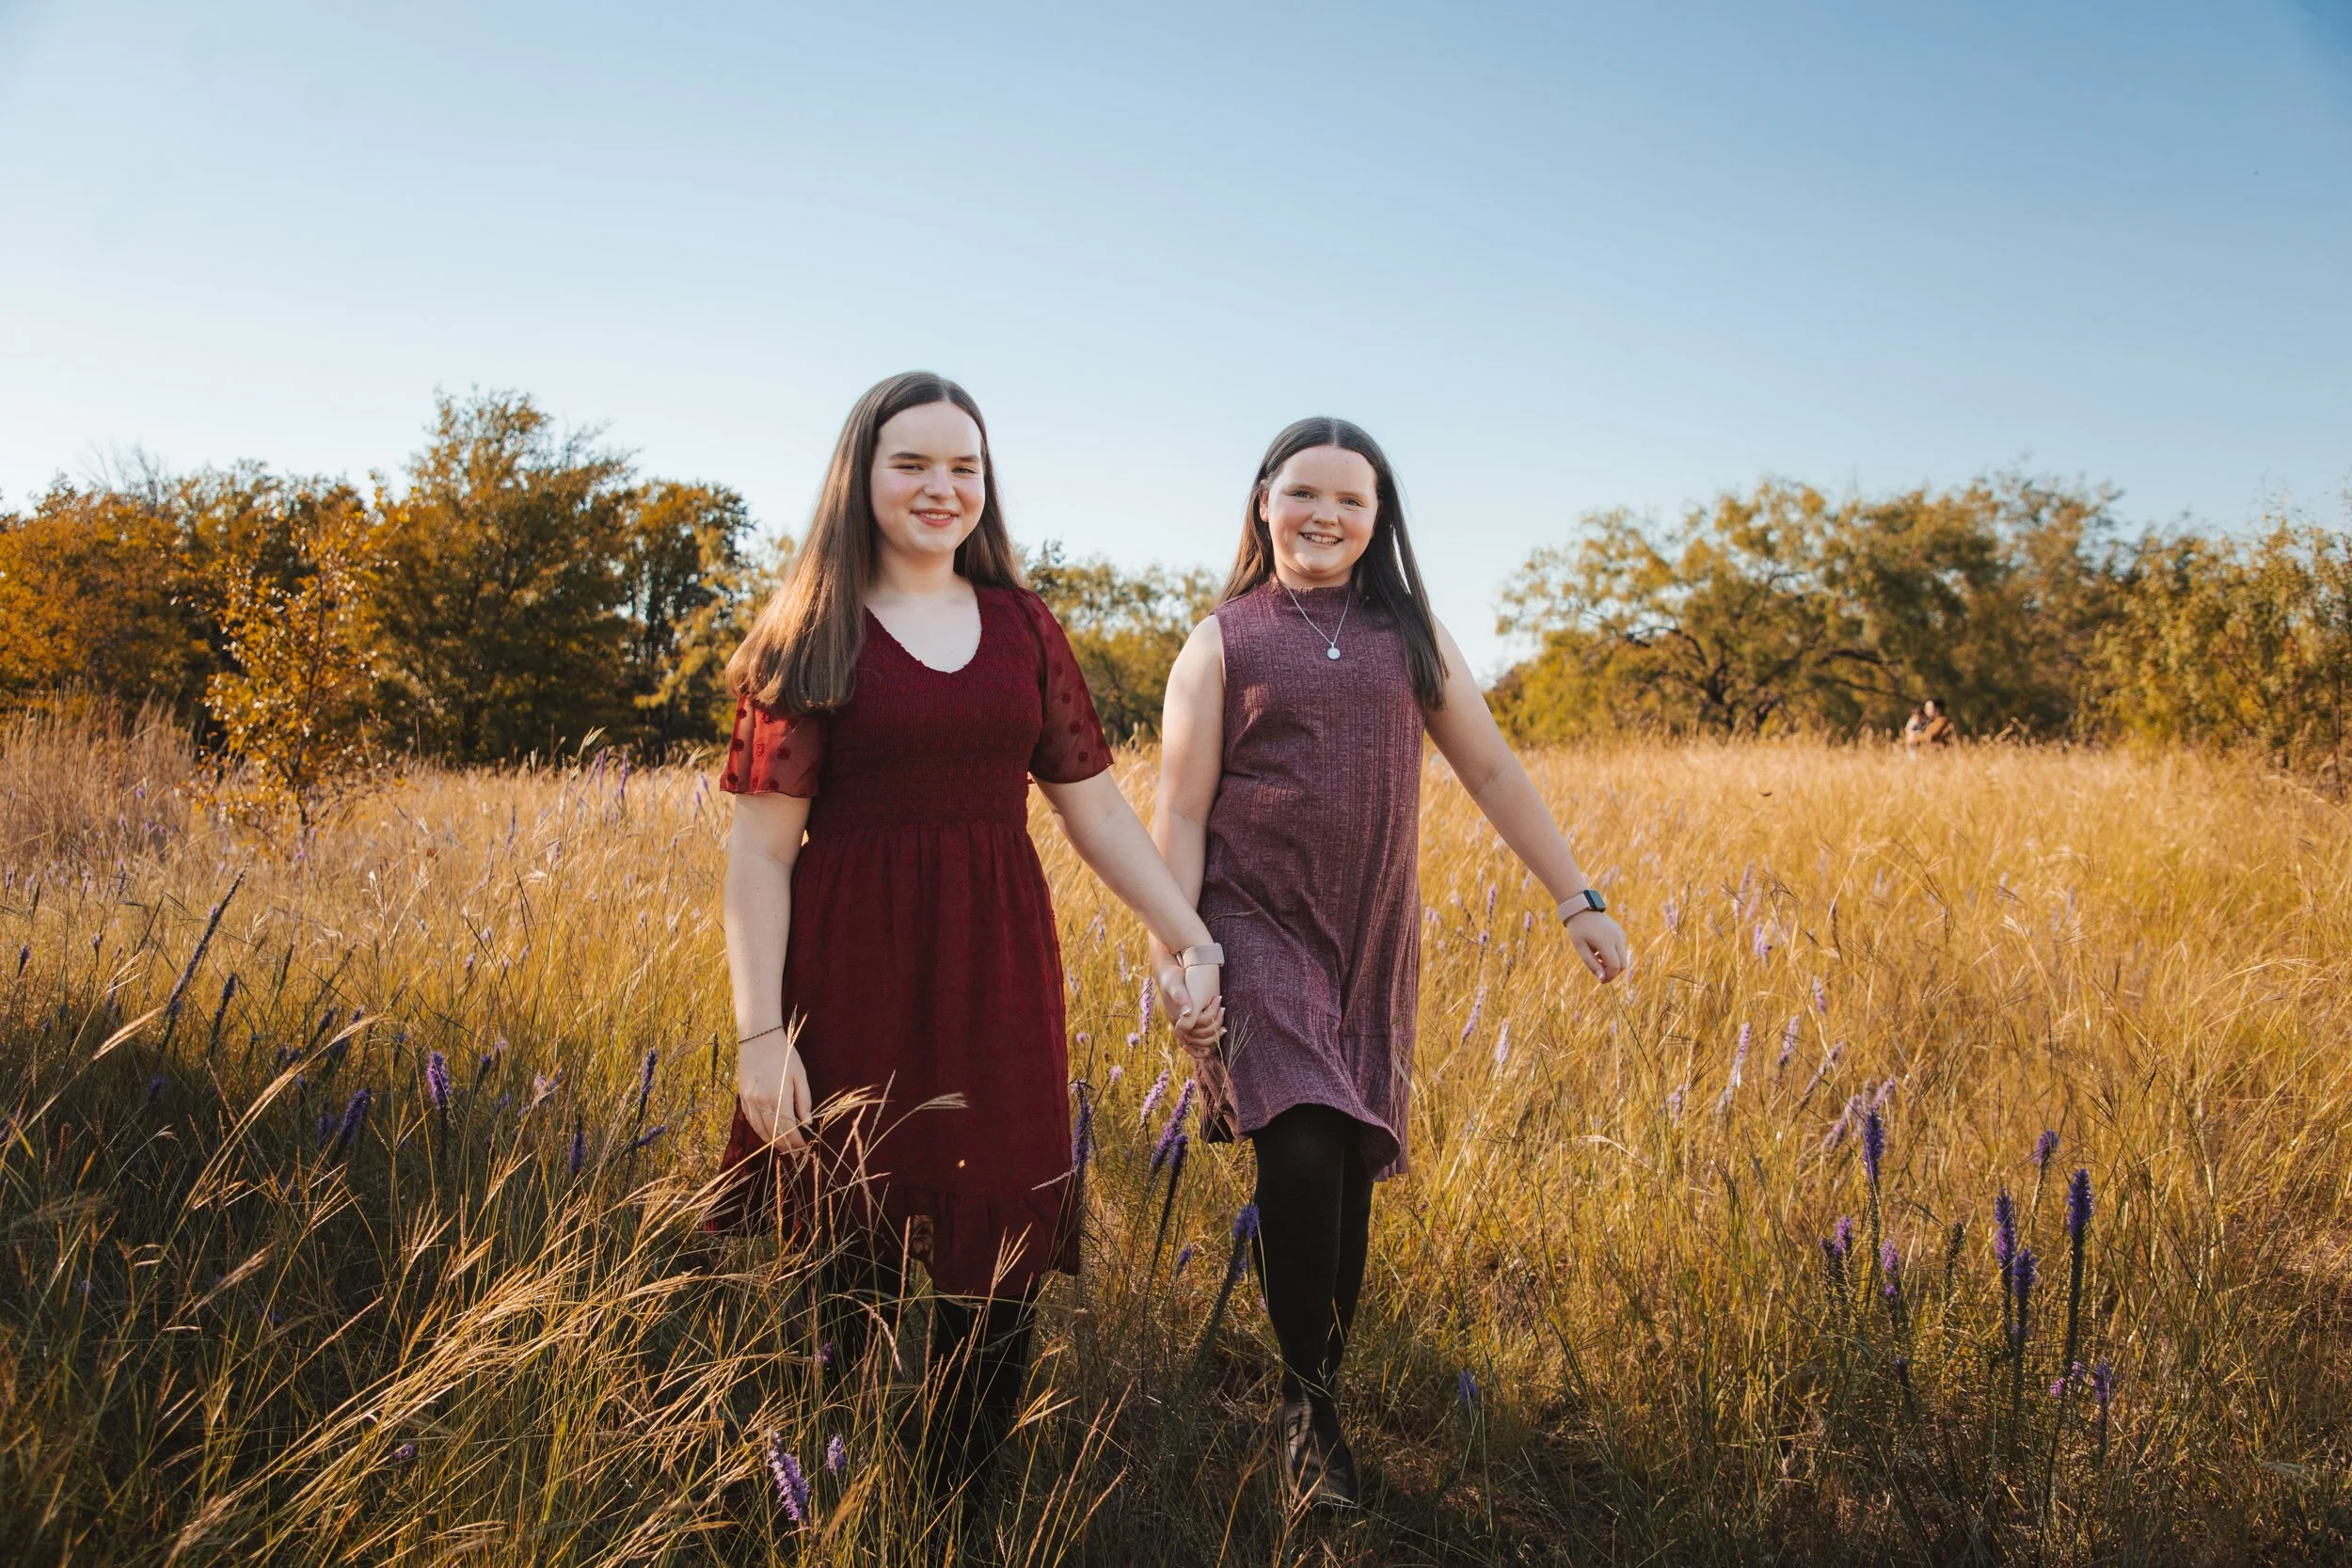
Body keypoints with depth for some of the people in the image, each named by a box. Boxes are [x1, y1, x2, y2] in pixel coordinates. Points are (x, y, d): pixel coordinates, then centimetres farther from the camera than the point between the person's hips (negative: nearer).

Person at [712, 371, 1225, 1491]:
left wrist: (1187, 936, 3)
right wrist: (759, 1034, -12)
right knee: (855, 1272, 5)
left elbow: (1097, 811, 11)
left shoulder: (1024, 629, 10)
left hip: (996, 976, 3)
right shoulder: (808, 638, 0)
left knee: (998, 1278, 7)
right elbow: (760, 854, -5)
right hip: (856, 983, -3)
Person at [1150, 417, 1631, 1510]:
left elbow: (1493, 773, 12)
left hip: (1372, 941, 3)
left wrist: (1578, 899, 8)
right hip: (1260, 929, -3)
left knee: (1351, 1170, 7)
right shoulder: (1222, 642, 2)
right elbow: (1180, 813, -1)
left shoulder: (1410, 632, 10)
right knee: (1301, 1152, -18)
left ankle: (1324, 1381, 25)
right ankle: (1306, 1405, -1)